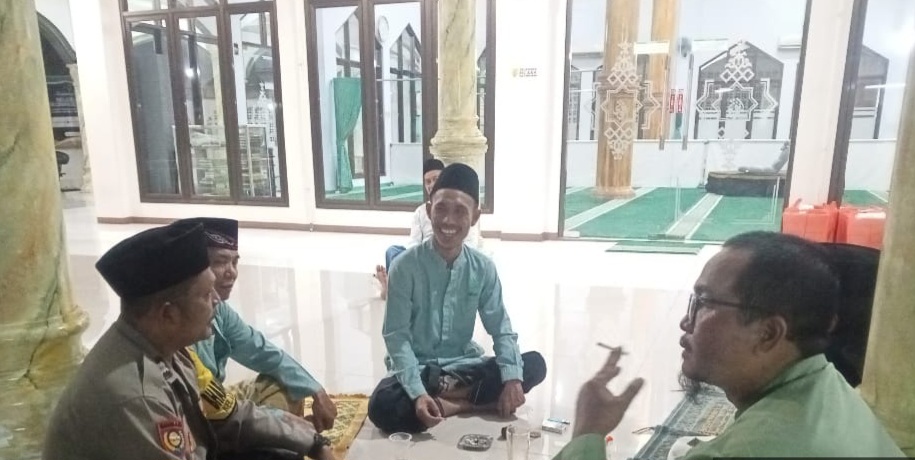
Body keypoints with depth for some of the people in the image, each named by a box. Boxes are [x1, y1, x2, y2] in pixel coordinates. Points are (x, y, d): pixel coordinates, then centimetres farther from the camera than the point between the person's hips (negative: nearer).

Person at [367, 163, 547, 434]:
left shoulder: (484, 269, -4)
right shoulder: (405, 266, -14)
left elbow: (501, 329, -3)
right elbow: (396, 336, -16)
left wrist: (512, 379, -21)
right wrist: (418, 393, -29)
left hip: (463, 367, 4)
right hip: (417, 369, -3)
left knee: (534, 364, -15)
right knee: (383, 406, -34)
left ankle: (448, 399, -18)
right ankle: (469, 403, -18)